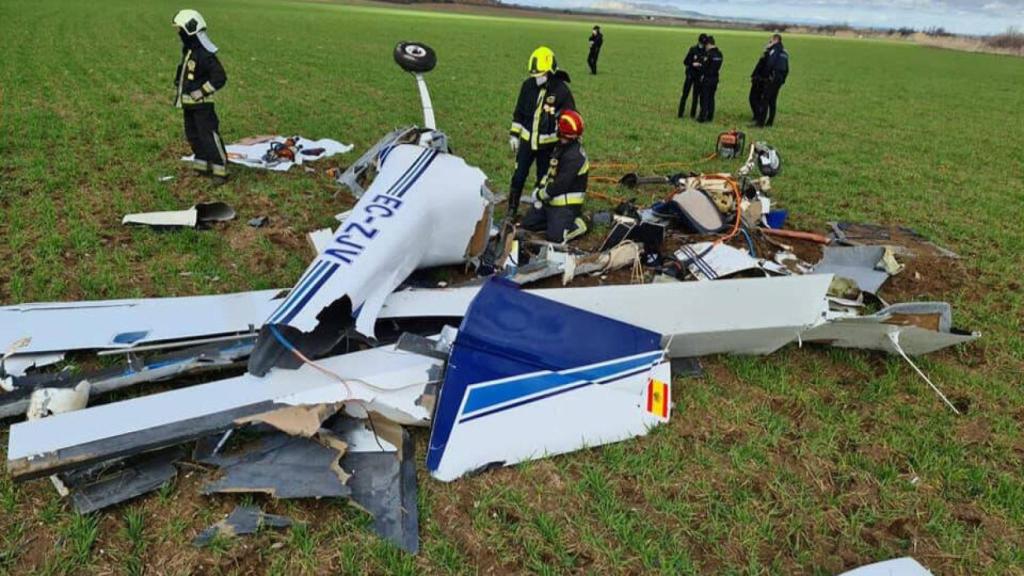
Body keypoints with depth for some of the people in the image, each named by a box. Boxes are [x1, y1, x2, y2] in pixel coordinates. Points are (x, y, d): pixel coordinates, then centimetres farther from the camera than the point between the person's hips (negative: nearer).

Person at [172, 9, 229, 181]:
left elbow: (220, 78, -23)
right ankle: (202, 166, 26)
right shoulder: (188, 50, 11)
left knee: (209, 136, -9)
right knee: (193, 135, 15)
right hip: (189, 104, 10)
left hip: (202, 104, -10)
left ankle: (220, 171, -5)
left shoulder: (205, 53, -19)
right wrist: (178, 88, 17)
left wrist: (201, 92, -21)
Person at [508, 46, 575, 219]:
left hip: (548, 144, -3)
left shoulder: (562, 90, -14)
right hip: (527, 140, 3)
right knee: (518, 177, 5)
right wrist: (514, 134, 9)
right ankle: (511, 212, 18)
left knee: (543, 179, 11)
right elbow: (518, 112, 9)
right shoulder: (528, 85, -3)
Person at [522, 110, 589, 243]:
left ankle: (579, 224, 4)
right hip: (551, 198, 9)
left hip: (566, 203, -9)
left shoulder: (574, 156, -24)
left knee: (554, 237, -19)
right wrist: (541, 188, 4)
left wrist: (541, 194, -13)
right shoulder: (561, 146, 7)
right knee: (528, 223, 6)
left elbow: (560, 185, -26)